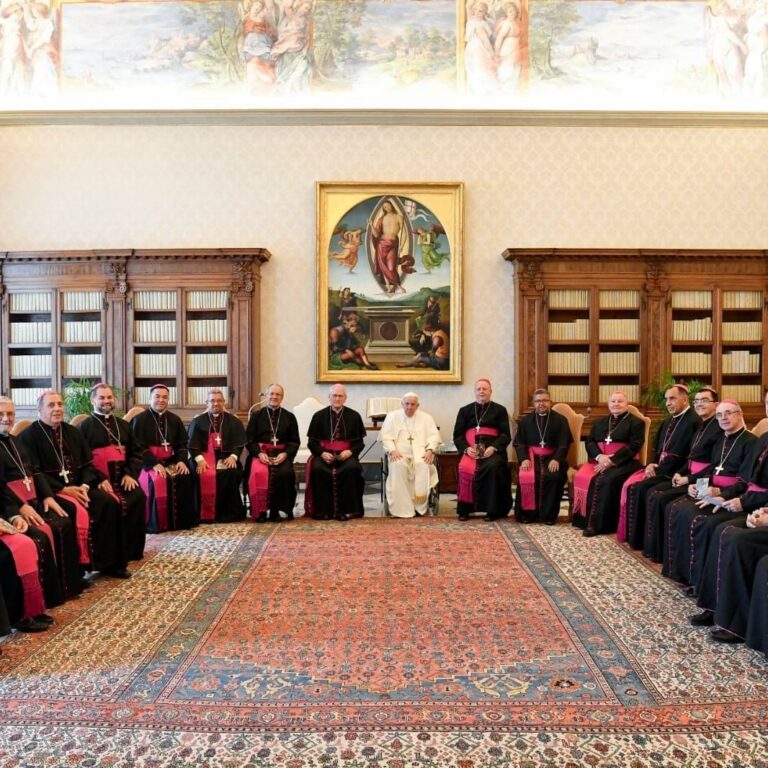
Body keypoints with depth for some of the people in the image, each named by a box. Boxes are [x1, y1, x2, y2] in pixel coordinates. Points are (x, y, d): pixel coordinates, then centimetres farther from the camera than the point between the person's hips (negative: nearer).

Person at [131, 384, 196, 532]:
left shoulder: (175, 420, 13)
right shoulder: (140, 419, -1)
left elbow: (183, 443, 12)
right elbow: (138, 446, -9)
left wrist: (182, 460, -9)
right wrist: (155, 464, -21)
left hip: (171, 461, 4)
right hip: (148, 462, -4)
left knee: (185, 477, -24)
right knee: (158, 481, -33)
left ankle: (182, 520, -11)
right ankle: (157, 523, -19)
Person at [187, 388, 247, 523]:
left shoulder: (233, 421, 13)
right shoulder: (197, 421, 12)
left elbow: (239, 443, 5)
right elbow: (192, 444, 2)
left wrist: (233, 456, -14)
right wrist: (199, 458, -16)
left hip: (227, 456, 0)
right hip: (205, 455, 0)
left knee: (231, 474, -30)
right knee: (205, 475, -31)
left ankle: (229, 513, -17)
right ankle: (207, 514, -19)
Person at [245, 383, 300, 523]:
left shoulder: (289, 417, 13)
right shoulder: (256, 416, 12)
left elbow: (295, 441, 9)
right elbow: (249, 439, 7)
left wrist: (285, 454, -10)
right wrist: (259, 453, -11)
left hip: (281, 454, 1)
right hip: (260, 453, 0)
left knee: (285, 472, -31)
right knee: (260, 472, -33)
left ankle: (275, 511, -17)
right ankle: (260, 511, -20)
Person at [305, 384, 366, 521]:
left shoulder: (354, 416, 7)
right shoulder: (319, 416, 8)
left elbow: (359, 442, 7)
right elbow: (312, 442, 7)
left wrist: (350, 452, -13)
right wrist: (322, 453, -12)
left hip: (346, 454, 0)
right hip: (324, 454, 1)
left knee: (352, 468, -33)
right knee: (317, 469, -31)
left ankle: (347, 510, -19)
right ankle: (323, 510, -19)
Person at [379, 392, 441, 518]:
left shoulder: (426, 418, 18)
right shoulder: (392, 416, 15)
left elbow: (434, 437, 9)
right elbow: (385, 437, 6)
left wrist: (430, 450, -12)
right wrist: (392, 450, -13)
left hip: (421, 454, 1)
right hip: (399, 454, 0)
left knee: (424, 466, -34)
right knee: (398, 466, -35)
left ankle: (420, 506, -27)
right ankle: (400, 508, -33)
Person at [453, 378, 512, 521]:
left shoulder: (500, 410, 13)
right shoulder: (465, 411, 18)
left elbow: (506, 435, 5)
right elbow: (457, 435, 12)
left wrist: (493, 448, -13)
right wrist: (466, 448, -8)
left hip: (493, 450, -1)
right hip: (471, 450, 1)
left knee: (494, 467, -33)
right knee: (465, 468, -30)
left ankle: (492, 510, -21)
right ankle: (464, 509, -16)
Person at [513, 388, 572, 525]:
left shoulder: (560, 420, 8)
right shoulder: (525, 420, 13)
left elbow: (564, 444, 0)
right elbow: (519, 443, 6)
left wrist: (556, 459, -18)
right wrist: (524, 459, -13)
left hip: (552, 457, -1)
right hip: (531, 456, 1)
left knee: (554, 476, -32)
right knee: (525, 477, -30)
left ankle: (549, 514, -15)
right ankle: (527, 513, -13)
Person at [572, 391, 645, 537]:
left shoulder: (636, 422, 6)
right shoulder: (599, 422, 22)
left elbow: (634, 446, -7)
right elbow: (589, 442, 12)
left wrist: (612, 460, -17)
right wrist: (599, 456, -10)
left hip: (623, 462, -5)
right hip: (599, 461, 5)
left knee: (607, 480, -33)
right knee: (581, 477, -24)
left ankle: (598, 524, -27)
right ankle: (584, 519, -17)